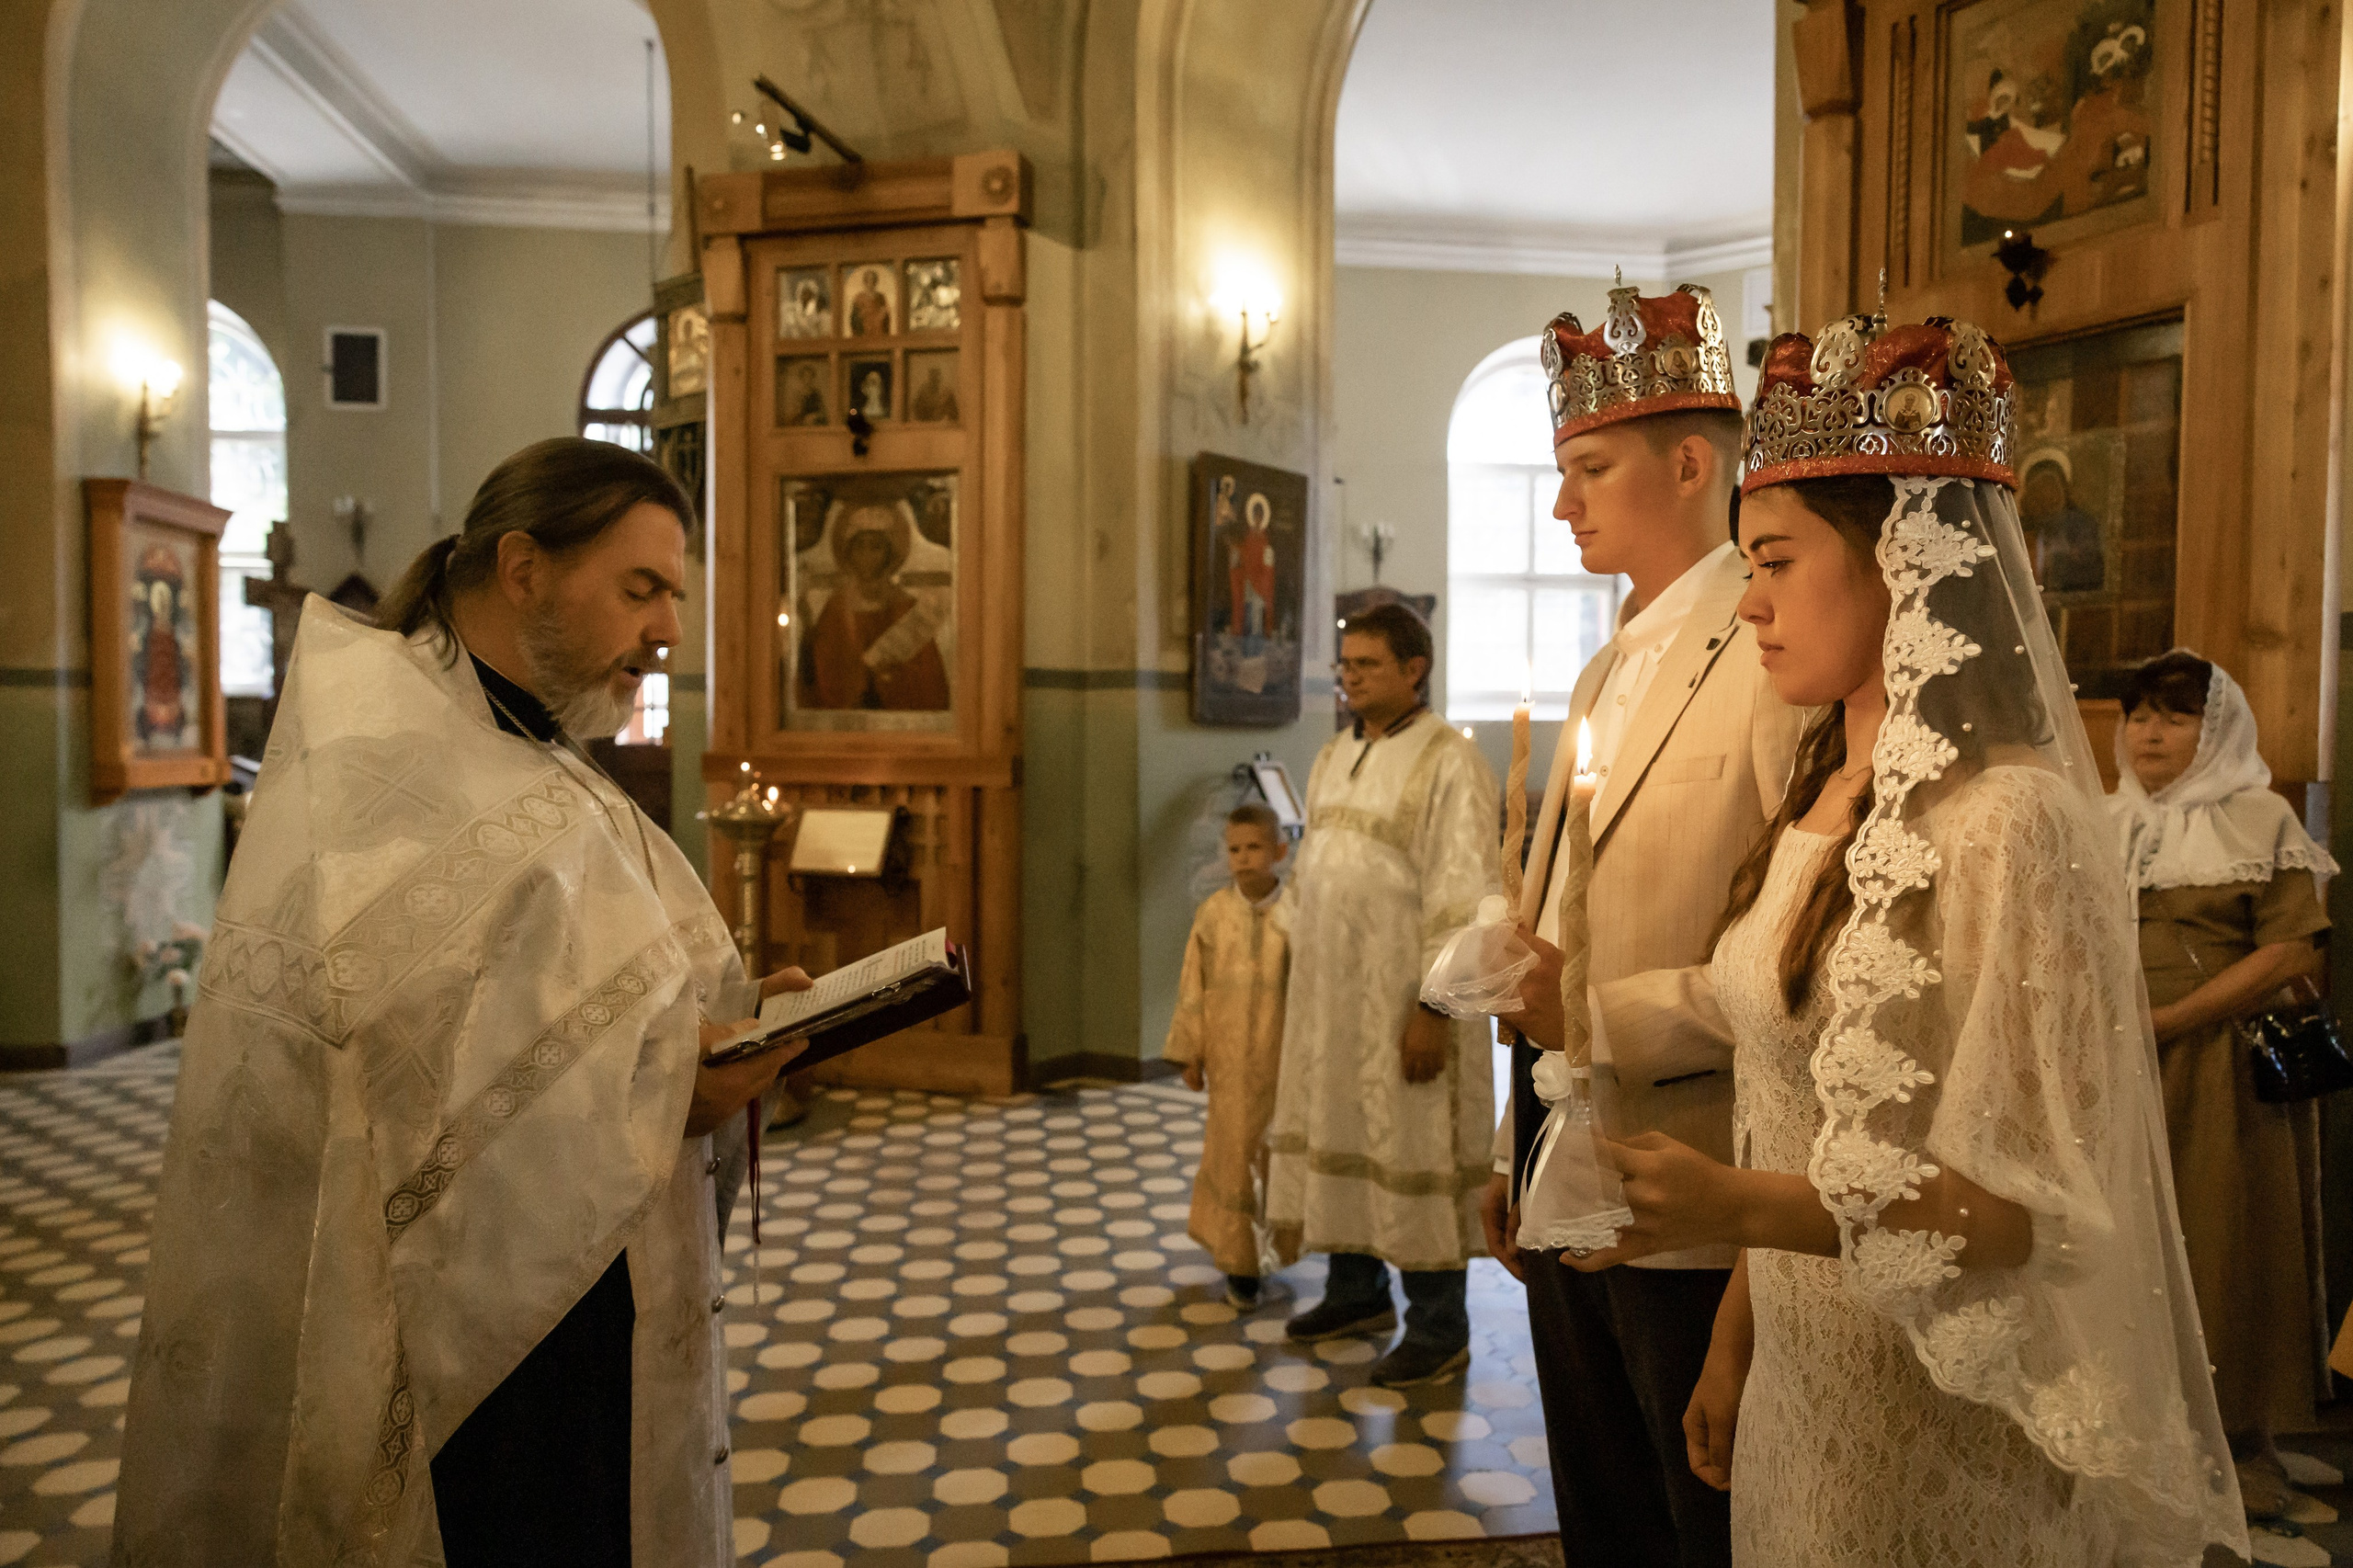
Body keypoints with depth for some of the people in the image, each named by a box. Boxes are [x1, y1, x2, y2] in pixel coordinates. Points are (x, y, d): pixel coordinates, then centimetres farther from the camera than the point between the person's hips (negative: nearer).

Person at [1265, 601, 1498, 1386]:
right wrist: (1297, 983, 16)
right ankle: (1356, 1290, 33)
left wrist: (1434, 1006, -21)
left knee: (1410, 1145, 1)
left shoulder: (1449, 763, -13)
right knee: (1333, 1130, 15)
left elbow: (1461, 899, -18)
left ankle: (1438, 1327, 17)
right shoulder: (1333, 756, 11)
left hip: (1403, 997, -8)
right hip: (1330, 990, 8)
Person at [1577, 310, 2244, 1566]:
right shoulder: (1824, 801, 1)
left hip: (1942, 1426, -6)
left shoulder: (2008, 823, -22)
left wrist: (1738, 1209, -31)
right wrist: (1734, 1340, 10)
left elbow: (2035, 1203, -21)